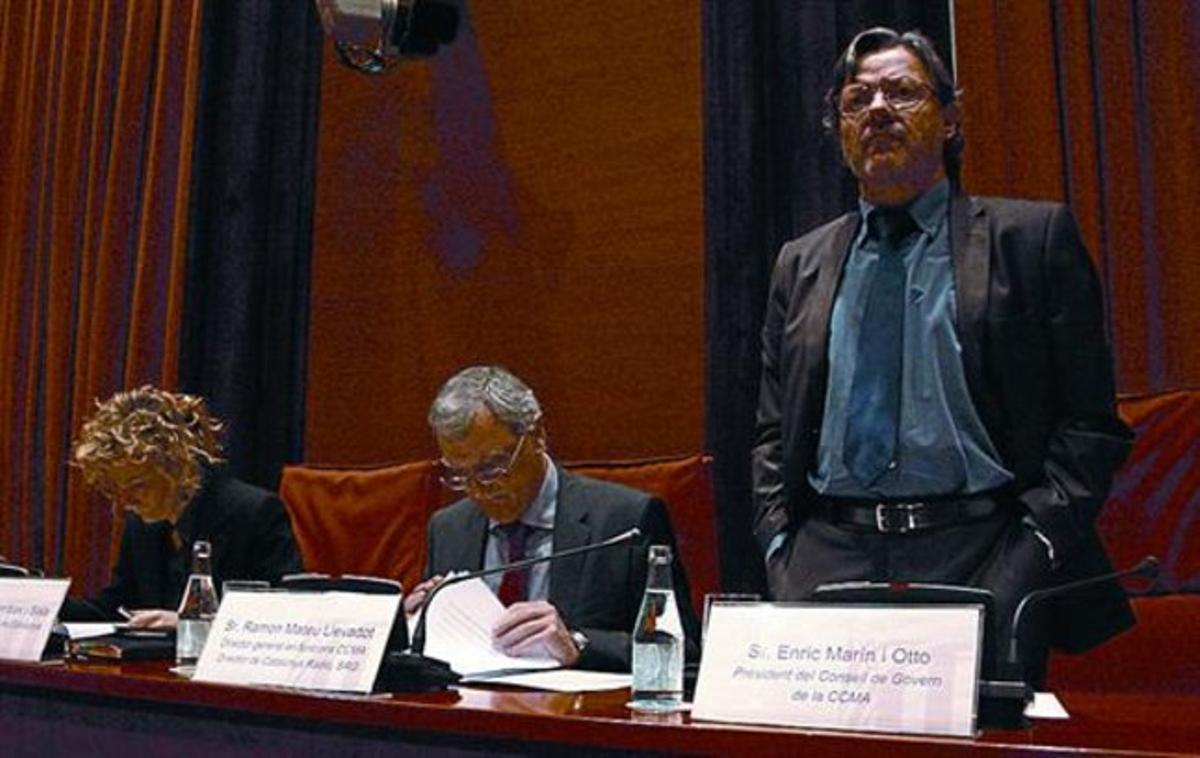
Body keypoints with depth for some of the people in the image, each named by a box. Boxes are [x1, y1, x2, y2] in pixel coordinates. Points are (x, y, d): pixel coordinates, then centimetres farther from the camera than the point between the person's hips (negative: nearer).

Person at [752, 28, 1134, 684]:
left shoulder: (1033, 236, 4)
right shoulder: (799, 263, 14)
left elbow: (1089, 422, 1)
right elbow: (772, 433, 16)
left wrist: (1035, 548, -9)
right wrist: (781, 549, 2)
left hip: (980, 558, -2)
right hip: (830, 558, 3)